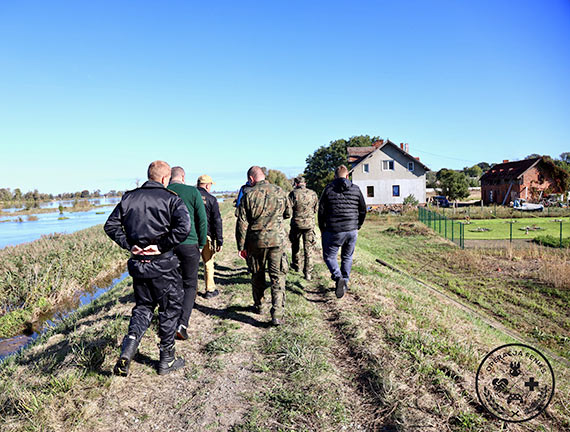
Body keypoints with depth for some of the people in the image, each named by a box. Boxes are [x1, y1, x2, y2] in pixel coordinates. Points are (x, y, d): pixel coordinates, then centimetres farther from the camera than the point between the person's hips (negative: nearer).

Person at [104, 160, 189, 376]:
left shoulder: (129, 197, 6)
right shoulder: (170, 198, -9)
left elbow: (111, 225, 4)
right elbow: (183, 227, -25)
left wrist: (129, 245, 1)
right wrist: (162, 246, -16)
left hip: (138, 263, 5)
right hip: (162, 264, -4)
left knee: (143, 307, 22)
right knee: (169, 309, 11)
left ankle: (128, 348, 1)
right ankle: (167, 360, 21)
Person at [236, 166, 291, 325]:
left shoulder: (249, 195, -7)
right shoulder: (279, 192, 1)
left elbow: (242, 223, -7)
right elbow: (288, 214, 14)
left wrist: (241, 246, 1)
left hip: (256, 242, -1)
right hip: (277, 240, 1)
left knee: (257, 275, 17)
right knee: (277, 277, 4)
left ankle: (258, 306, 34)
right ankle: (277, 314, -2)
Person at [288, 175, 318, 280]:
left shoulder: (293, 193, -10)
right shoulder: (313, 194, 1)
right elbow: (316, 209, 10)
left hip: (297, 223, -2)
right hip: (310, 223, 2)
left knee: (295, 245, 22)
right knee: (308, 248, 4)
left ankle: (296, 265, 36)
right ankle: (308, 273, 2)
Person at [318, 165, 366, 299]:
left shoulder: (329, 189, -3)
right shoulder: (356, 189, 6)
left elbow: (321, 211, -2)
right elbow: (363, 210, 10)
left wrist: (322, 230, 9)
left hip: (334, 231, -3)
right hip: (352, 231, 4)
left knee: (329, 256, 9)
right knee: (347, 257, 18)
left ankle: (338, 278, -14)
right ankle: (345, 284, 23)